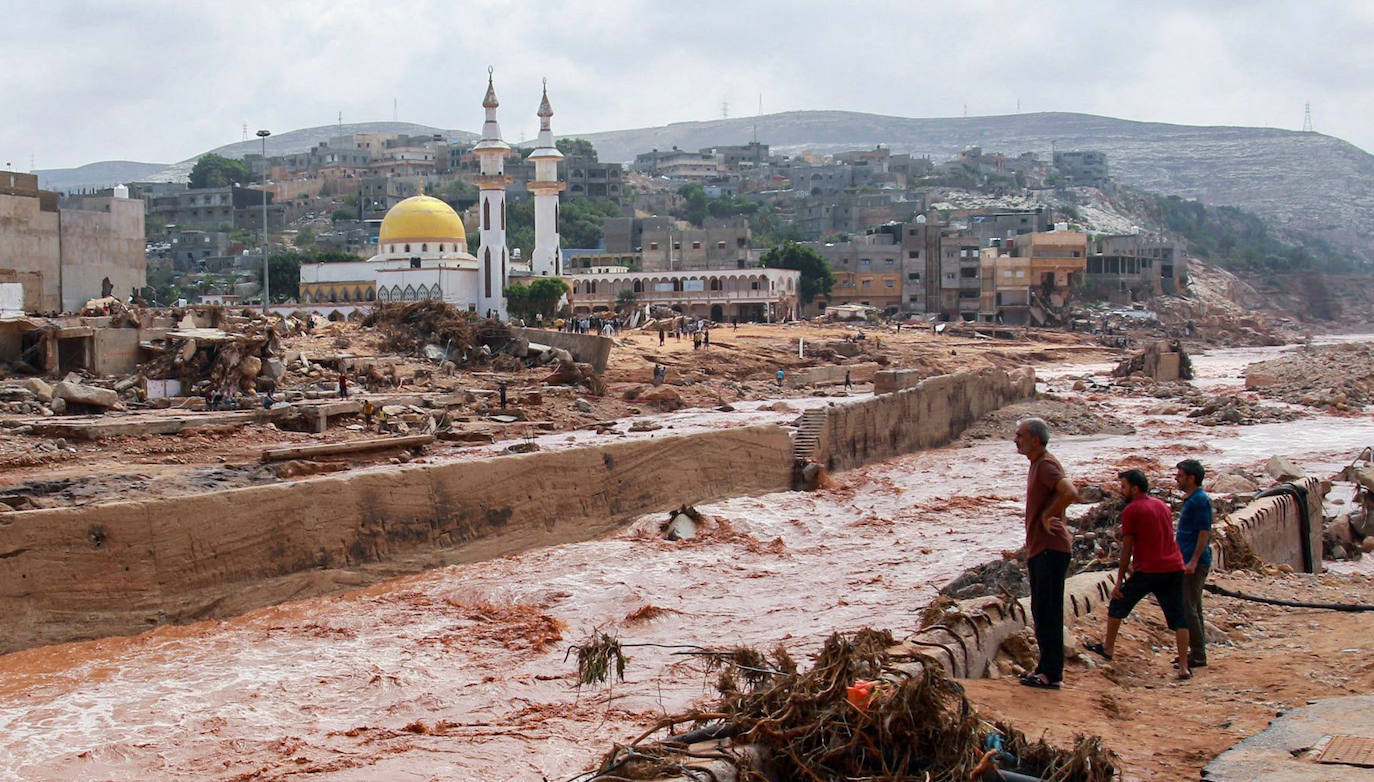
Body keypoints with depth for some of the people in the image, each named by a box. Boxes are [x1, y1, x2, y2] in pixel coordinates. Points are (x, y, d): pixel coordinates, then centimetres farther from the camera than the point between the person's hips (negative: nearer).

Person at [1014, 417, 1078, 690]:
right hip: (1039, 549, 11)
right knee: (1041, 611, 15)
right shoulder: (1036, 464, 17)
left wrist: (1047, 516, -21)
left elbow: (1070, 493, -33)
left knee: (1048, 611, -7)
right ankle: (1046, 667, 23)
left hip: (1051, 549, -11)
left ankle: (1052, 674, -4)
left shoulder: (1046, 464, -15)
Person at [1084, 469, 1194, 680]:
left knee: (1118, 605, 15)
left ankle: (1108, 648, 27)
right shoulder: (1162, 505, 15)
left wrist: (1119, 581, -2)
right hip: (1174, 568, 6)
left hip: (1148, 571, -6)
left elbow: (1127, 548, -6)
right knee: (1178, 618, 4)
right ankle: (1184, 667, -2)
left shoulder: (1131, 511, -6)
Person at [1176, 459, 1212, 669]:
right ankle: (1197, 652, 20)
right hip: (1188, 561, 10)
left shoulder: (1200, 500, -15)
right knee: (1192, 608, 14)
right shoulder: (1189, 499, 16)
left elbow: (1205, 532, -19)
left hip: (1195, 564, -10)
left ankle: (1198, 656, -6)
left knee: (1187, 608, -10)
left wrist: (1193, 561, -23)